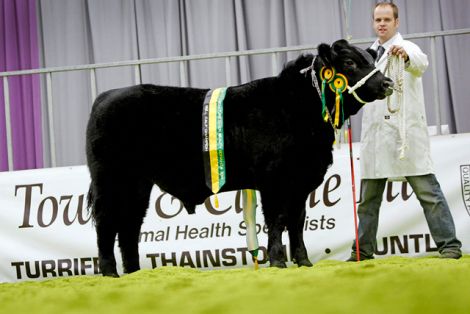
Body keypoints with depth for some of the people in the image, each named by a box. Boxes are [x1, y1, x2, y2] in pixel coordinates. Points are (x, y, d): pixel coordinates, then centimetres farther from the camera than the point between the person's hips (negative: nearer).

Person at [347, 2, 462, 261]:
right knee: (369, 197, 9)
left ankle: (449, 246, -9)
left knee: (427, 191, -8)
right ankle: (363, 250, 15)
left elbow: (420, 64, -25)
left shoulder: (407, 48, -1)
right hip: (375, 133, 6)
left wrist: (406, 56, -47)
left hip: (406, 131, -6)